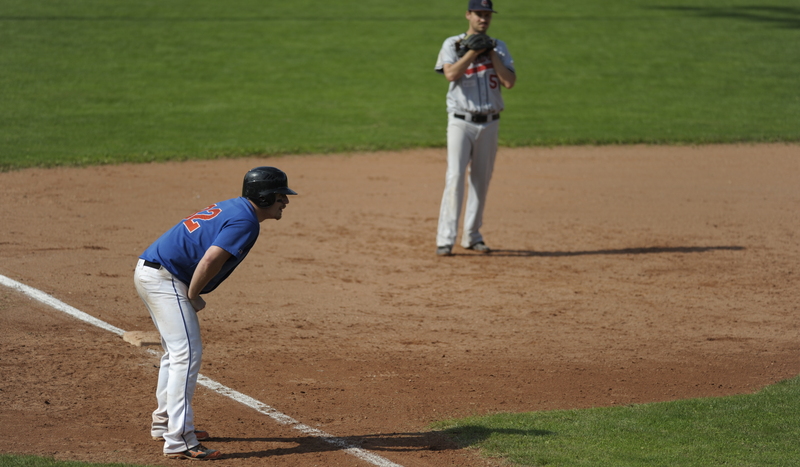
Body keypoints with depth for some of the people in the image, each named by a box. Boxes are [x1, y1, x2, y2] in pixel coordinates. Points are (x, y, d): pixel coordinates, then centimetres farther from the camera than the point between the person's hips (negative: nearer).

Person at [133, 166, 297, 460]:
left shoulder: (232, 209, 17)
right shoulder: (246, 221, -15)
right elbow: (210, 260, -26)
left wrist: (190, 295, 11)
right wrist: (193, 297, -11)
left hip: (147, 270, 10)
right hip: (164, 278, -10)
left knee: (177, 350, 22)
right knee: (187, 353, -13)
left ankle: (164, 424, 33)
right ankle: (178, 442, -18)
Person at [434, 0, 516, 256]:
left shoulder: (499, 47, 9)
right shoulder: (452, 44, 1)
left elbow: (509, 82, -4)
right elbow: (451, 74, -17)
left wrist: (491, 53, -7)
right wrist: (474, 51, -15)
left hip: (489, 122, 4)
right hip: (461, 121, -4)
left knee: (481, 180, 8)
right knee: (455, 176, -13)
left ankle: (472, 236, 18)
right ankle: (445, 239, -14)